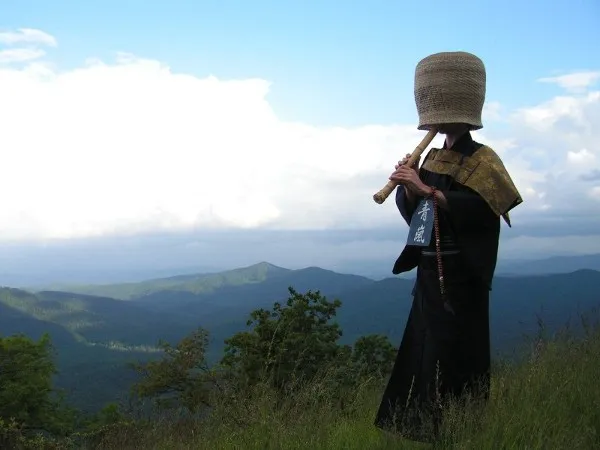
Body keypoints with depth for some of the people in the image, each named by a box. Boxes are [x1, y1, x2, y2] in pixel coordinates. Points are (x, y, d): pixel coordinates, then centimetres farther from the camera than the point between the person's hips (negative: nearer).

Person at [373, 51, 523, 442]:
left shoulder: (480, 159, -7)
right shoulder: (433, 157, 16)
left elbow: (479, 208, -24)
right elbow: (412, 210, 12)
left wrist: (427, 189, -27)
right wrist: (408, 185, -8)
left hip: (459, 278, -8)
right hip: (429, 274, 8)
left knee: (454, 359, -7)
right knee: (421, 355, 11)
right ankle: (421, 427, 21)